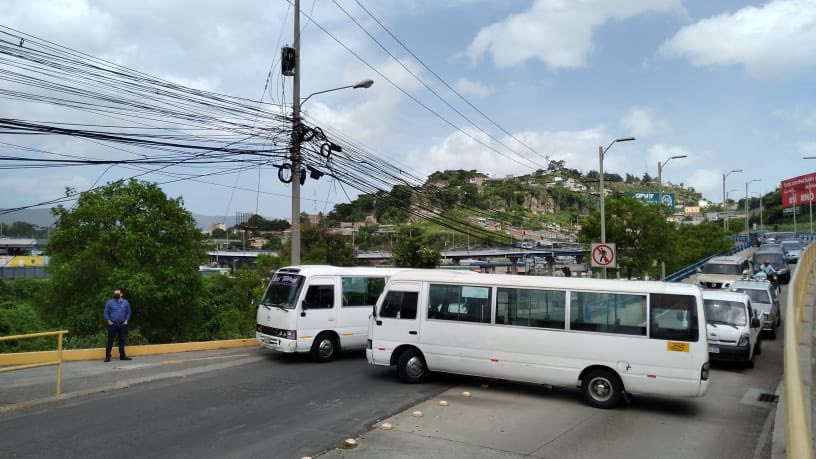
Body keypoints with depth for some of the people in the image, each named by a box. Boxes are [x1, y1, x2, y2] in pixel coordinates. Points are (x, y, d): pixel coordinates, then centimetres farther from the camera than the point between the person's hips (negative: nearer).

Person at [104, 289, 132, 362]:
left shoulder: (126, 302, 8)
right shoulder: (109, 302, 2)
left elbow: (128, 312, 11)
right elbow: (106, 313, 4)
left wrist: (126, 320, 0)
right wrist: (108, 321, -6)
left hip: (122, 324, 2)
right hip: (112, 324, -2)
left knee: (122, 340, 8)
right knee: (110, 340, -3)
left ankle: (122, 356, 16)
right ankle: (107, 356, 1)